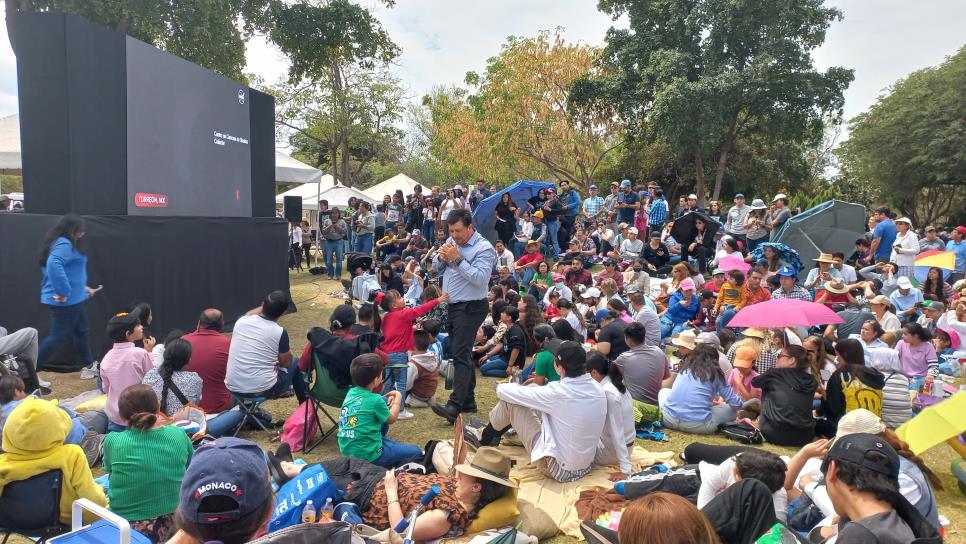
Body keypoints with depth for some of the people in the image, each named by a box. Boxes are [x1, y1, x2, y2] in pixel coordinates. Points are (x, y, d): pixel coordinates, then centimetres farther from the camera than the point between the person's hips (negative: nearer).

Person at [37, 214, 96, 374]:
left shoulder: (64, 243, 14)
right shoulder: (64, 244, -19)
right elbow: (54, 265, -36)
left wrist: (82, 287, 23)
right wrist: (63, 291, -31)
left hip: (73, 299, 11)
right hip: (65, 301, -11)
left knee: (81, 331, 19)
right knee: (59, 336, -2)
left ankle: (88, 366, 31)